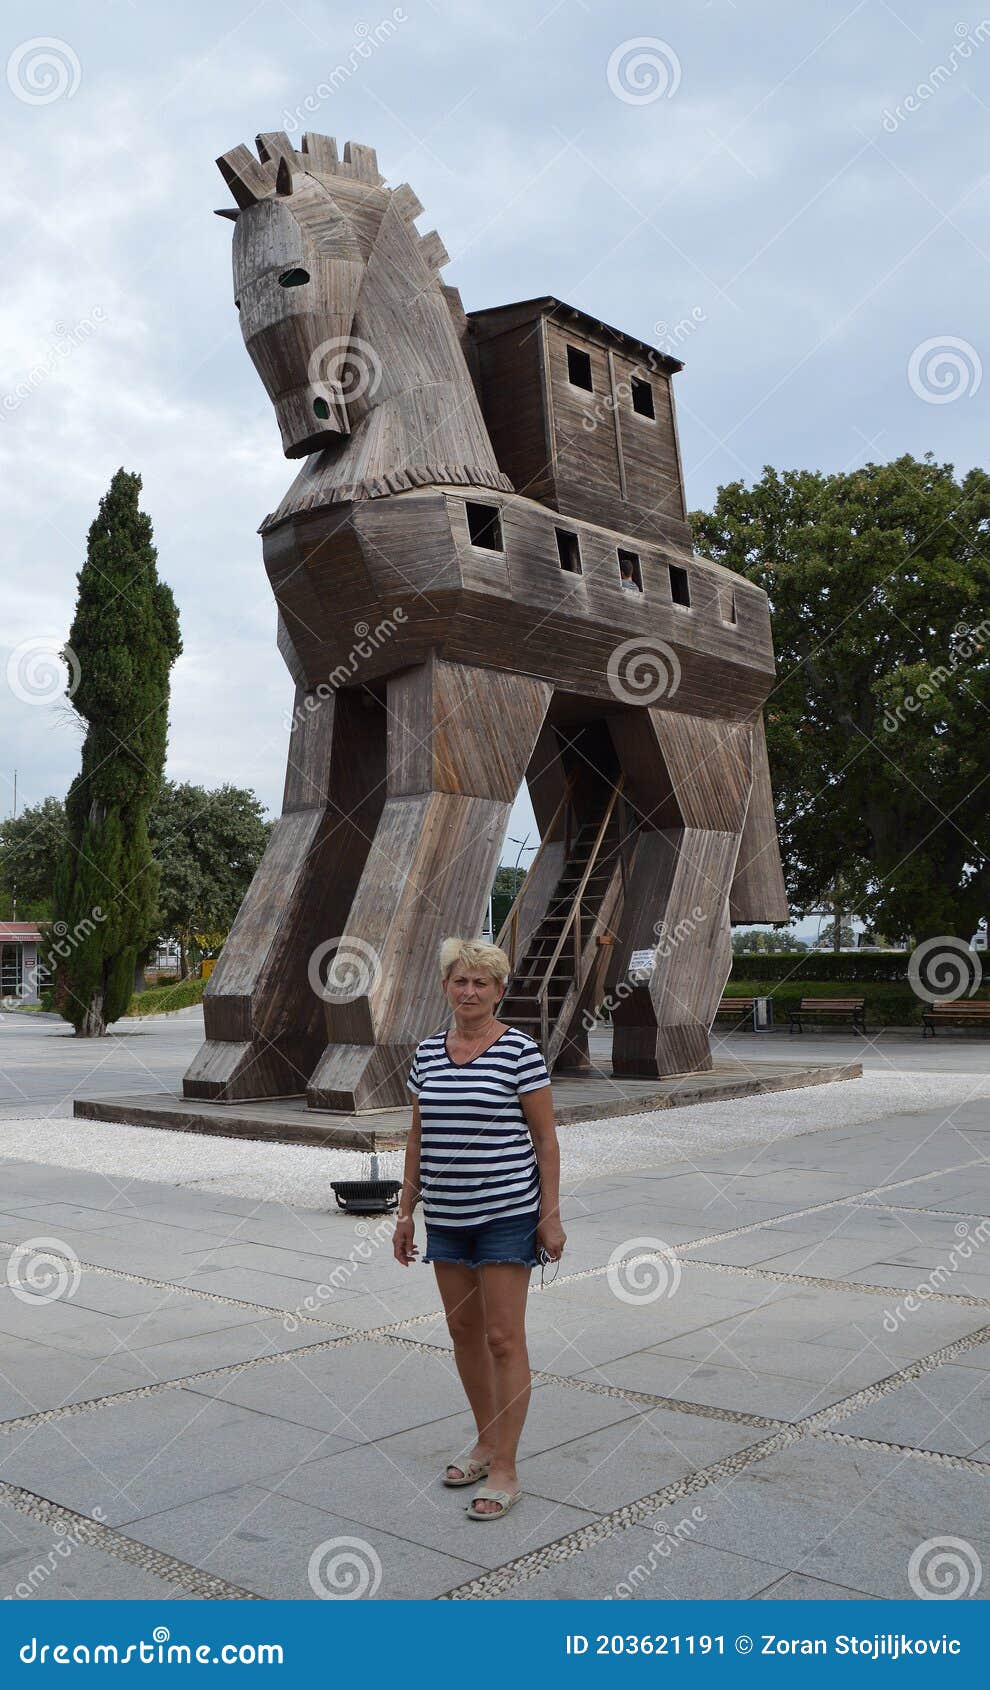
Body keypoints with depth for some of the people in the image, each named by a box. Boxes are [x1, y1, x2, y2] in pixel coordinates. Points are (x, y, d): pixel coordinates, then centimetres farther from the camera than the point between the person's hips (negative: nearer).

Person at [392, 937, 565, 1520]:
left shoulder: (521, 1050, -9)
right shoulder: (427, 1052, 6)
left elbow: (545, 1139, -7)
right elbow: (418, 1137, 12)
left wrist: (551, 1216, -9)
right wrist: (407, 1210, 11)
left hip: (507, 1213, -6)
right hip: (445, 1215, 6)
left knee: (504, 1338, -2)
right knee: (463, 1331, 15)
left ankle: (505, 1471, 9)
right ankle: (487, 1443, 32)